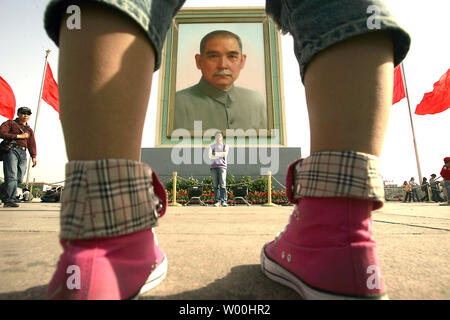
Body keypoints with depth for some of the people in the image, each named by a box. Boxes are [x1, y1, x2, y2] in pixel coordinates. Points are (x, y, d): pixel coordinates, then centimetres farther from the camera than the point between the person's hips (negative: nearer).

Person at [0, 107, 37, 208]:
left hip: (23, 153, 5)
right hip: (11, 150, -5)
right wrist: (19, 136, -7)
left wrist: (33, 156, 10)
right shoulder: (10, 123, 12)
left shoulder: (29, 130, 26)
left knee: (19, 178, 0)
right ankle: (9, 200, -10)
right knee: (12, 177, -12)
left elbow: (32, 144, 21)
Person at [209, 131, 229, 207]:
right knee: (216, 185, -2)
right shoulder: (212, 146, 17)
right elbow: (210, 156, 0)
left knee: (223, 184, -13)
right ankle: (218, 201, 1)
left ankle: (224, 201, -14)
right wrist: (221, 154, -6)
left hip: (222, 166, -2)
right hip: (214, 166, 2)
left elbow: (225, 154, -6)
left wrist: (216, 153, -2)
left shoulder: (225, 146, 15)